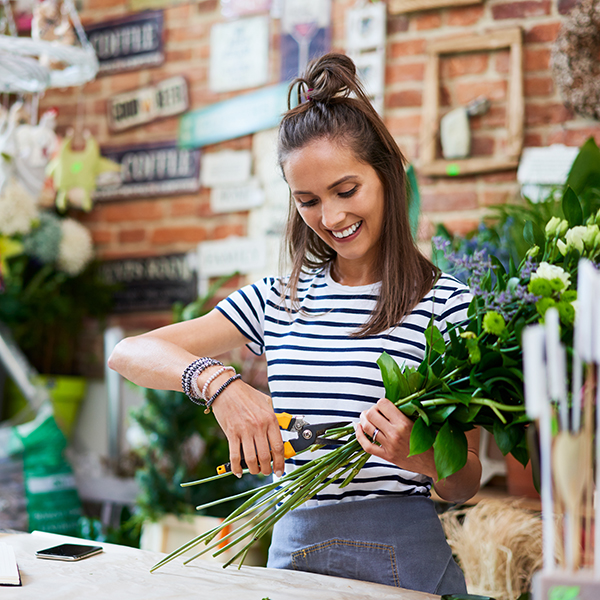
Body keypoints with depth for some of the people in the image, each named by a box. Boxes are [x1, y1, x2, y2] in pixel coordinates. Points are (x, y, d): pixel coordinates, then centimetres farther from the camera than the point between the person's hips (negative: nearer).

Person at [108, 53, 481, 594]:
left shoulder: (444, 302, -2)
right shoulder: (278, 299, 10)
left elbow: (465, 484, 1)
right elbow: (127, 353, 3)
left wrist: (414, 455, -21)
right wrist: (217, 382, -14)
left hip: (402, 559, -2)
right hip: (293, 549, 3)